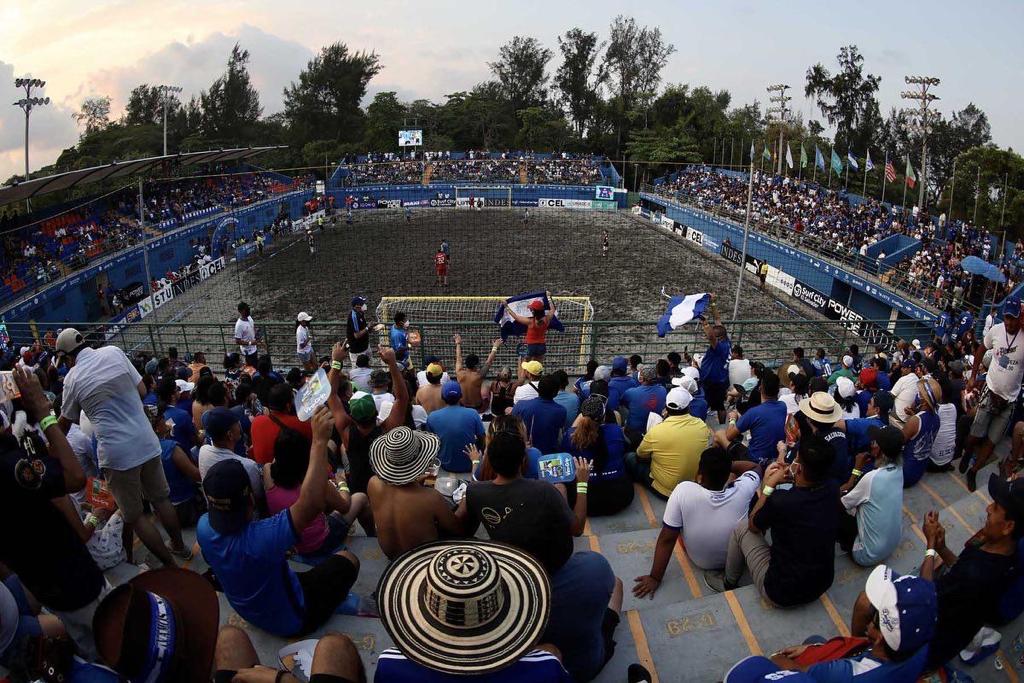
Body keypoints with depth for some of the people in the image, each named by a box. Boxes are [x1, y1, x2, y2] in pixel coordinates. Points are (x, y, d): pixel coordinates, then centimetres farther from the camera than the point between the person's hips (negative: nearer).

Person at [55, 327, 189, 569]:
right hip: (147, 442, 4)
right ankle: (180, 547, 37)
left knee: (134, 515, 12)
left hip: (116, 453, -4)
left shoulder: (72, 378, -3)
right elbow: (142, 390, 6)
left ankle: (171, 566, 16)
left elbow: (65, 421, 13)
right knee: (161, 499, 22)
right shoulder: (114, 352, 1)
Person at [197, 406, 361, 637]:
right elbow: (313, 503, -53)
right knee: (348, 559, 9)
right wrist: (319, 441, -53)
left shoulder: (204, 527, -23)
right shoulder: (261, 538, -45)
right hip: (290, 622, -6)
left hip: (247, 610, 6)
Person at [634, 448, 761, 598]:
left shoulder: (683, 491, -35)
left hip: (699, 561, -1)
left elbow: (666, 539, -27)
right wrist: (724, 465, -10)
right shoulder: (743, 491, -30)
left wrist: (655, 578, -17)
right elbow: (756, 467, -5)